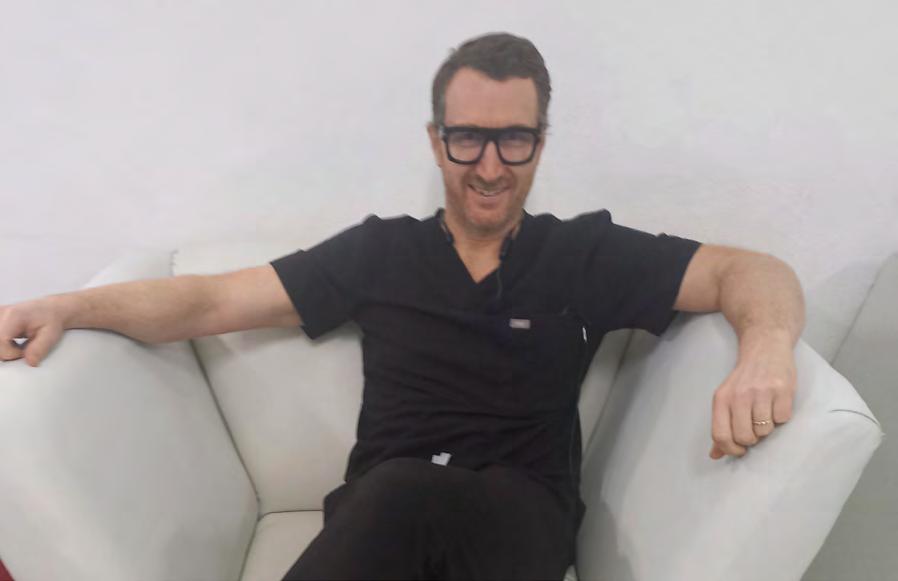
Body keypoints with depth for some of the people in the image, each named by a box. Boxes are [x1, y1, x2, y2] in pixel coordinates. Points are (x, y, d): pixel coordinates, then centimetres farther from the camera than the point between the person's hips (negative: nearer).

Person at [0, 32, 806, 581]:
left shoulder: (587, 252, 7)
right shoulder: (380, 251, 10)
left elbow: (754, 272, 4)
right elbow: (212, 299, 9)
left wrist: (766, 347, -19)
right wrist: (70, 306, -4)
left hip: (522, 510, 0)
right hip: (382, 507, 1)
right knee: (404, 489, -35)